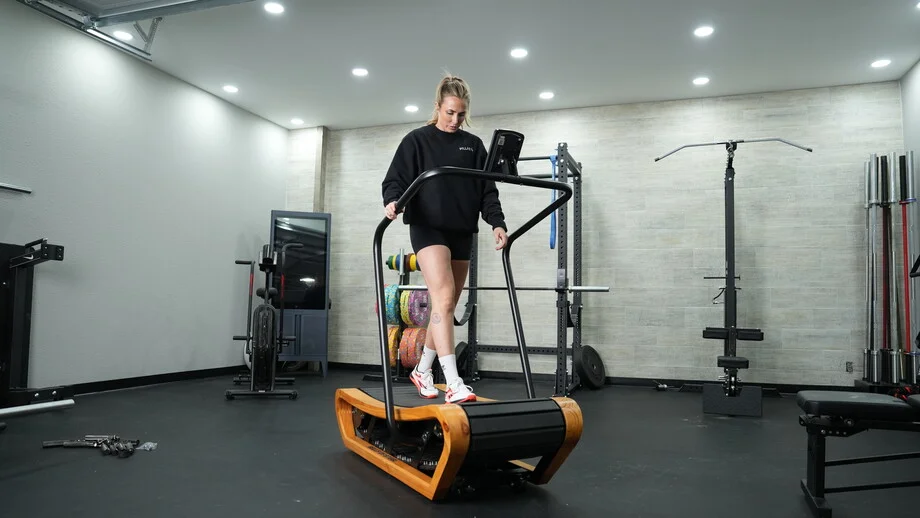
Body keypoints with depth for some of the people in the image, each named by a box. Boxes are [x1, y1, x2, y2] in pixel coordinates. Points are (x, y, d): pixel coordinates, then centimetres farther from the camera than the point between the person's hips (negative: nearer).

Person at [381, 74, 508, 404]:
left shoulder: (474, 145, 13)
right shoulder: (417, 140, 4)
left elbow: (487, 190, 9)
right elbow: (396, 180, -3)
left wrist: (497, 222, -6)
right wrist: (392, 201, -24)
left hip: (462, 232, 5)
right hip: (428, 228, -5)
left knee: (448, 305, 9)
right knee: (443, 298, -20)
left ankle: (422, 371, 25)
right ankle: (454, 384, -24)